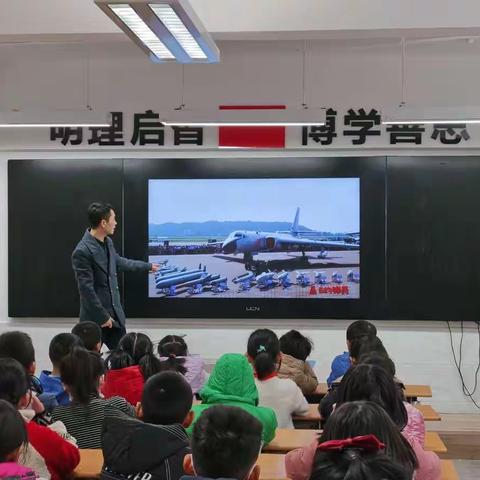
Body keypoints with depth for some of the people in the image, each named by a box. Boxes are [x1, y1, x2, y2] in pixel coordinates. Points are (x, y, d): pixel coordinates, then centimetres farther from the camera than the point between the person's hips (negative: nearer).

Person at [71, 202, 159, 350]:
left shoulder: (107, 242, 6)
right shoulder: (82, 251, -22)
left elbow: (118, 262, 25)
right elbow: (86, 289, -21)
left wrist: (147, 266, 35)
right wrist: (102, 317, -16)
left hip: (114, 313, 8)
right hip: (95, 318, -8)